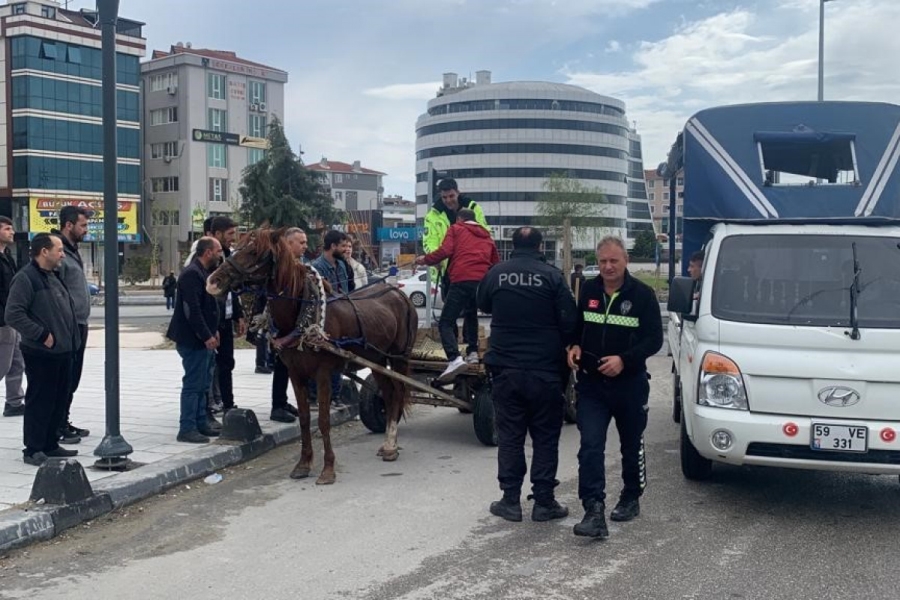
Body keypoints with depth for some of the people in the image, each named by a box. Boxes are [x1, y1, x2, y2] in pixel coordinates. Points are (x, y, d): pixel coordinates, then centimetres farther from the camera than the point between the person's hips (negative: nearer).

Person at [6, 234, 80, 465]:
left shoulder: (53, 276, 17)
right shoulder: (26, 278, -13)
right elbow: (13, 314, -20)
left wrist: (72, 337, 16)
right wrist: (42, 335, -20)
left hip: (63, 351, 9)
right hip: (41, 354, -9)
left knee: (60, 400, 13)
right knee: (39, 401, -3)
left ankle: (51, 444, 24)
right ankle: (33, 450, 6)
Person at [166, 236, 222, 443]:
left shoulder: (204, 272, 15)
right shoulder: (191, 274, -17)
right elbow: (192, 310, -23)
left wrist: (212, 331, 15)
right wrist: (207, 336, -21)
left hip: (204, 339, 10)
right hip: (193, 340, -10)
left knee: (203, 384, 15)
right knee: (193, 384, -6)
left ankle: (200, 424, 24)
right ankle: (187, 429, -1)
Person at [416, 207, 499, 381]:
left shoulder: (456, 229, 14)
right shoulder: (487, 236, 28)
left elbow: (445, 251, -2)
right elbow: (496, 263, 28)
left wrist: (426, 259, 9)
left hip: (462, 281, -5)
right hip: (482, 281, 5)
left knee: (446, 322, -5)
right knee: (471, 315, 32)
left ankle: (455, 359, -27)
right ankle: (472, 353, 24)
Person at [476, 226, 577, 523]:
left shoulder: (495, 274, 0)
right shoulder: (552, 276, -8)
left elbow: (483, 306, 18)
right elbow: (569, 322, -9)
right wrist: (561, 348, 8)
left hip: (505, 369, 2)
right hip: (545, 371, -2)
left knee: (509, 437, 10)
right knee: (545, 438, 8)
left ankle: (511, 500, 12)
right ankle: (543, 502, 10)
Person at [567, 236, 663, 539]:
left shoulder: (642, 294, -7)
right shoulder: (588, 290, 3)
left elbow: (654, 339, -8)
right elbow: (576, 327, 16)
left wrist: (624, 360, -21)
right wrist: (574, 347, -6)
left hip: (630, 385, -2)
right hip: (591, 384, 2)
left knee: (632, 446, 15)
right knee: (590, 447, -11)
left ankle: (631, 499, 34)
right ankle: (594, 511, -15)